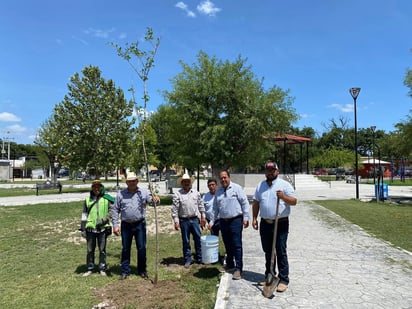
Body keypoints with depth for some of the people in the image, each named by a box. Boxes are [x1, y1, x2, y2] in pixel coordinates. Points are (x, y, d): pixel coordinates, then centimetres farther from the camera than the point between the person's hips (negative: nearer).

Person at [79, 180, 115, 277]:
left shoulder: (107, 199, 1)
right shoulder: (87, 199, 8)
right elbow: (84, 215, 9)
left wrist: (104, 220, -14)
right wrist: (82, 228, 6)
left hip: (103, 228, -2)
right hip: (90, 228, 2)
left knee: (102, 249, 7)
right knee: (90, 249, 9)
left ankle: (102, 269, 18)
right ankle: (90, 268, 22)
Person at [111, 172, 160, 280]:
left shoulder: (144, 192, 0)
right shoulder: (121, 194, 1)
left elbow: (151, 199, -13)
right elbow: (115, 210, 2)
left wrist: (155, 199, -38)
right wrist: (115, 225, -4)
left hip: (140, 224, 0)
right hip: (126, 225, 1)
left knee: (142, 248, 6)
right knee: (125, 249, 10)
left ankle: (142, 270, 21)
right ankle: (125, 271, 23)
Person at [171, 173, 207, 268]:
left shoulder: (196, 193, 6)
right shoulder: (177, 194, -5)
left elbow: (201, 205, 13)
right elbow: (174, 209, -7)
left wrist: (203, 217, 11)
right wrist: (176, 221, -11)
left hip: (194, 219, 3)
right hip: (184, 220, -3)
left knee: (198, 239, 8)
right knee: (186, 241, 6)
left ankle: (199, 258, 22)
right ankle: (188, 260, 19)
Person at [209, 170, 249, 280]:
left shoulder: (237, 188, -5)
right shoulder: (218, 191, 11)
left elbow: (245, 203, -7)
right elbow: (215, 208, 16)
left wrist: (245, 218, -11)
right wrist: (212, 221, 13)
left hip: (236, 220, -5)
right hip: (223, 221, 5)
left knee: (237, 245, -4)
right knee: (227, 245, 14)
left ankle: (238, 269, 3)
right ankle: (230, 265, 29)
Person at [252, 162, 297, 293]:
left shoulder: (285, 184, -3)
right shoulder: (260, 185, 11)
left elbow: (294, 201, -8)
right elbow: (256, 202, 15)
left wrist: (284, 197, -27)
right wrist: (254, 218, 9)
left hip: (281, 223, -4)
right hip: (265, 223, 5)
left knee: (281, 252, 0)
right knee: (268, 252, 14)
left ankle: (283, 280, 9)